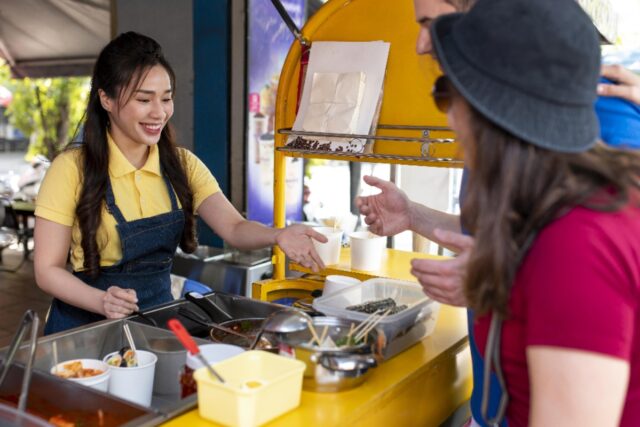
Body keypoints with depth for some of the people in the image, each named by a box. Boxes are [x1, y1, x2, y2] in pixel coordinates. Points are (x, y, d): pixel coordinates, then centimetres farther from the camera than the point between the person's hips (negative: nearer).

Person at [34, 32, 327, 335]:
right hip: (86, 325, -3)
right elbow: (47, 270, -8)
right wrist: (102, 302, -25)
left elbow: (234, 227, -9)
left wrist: (278, 236, -29)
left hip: (158, 316, 3)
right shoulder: (72, 169, -10)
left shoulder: (182, 165, 3)